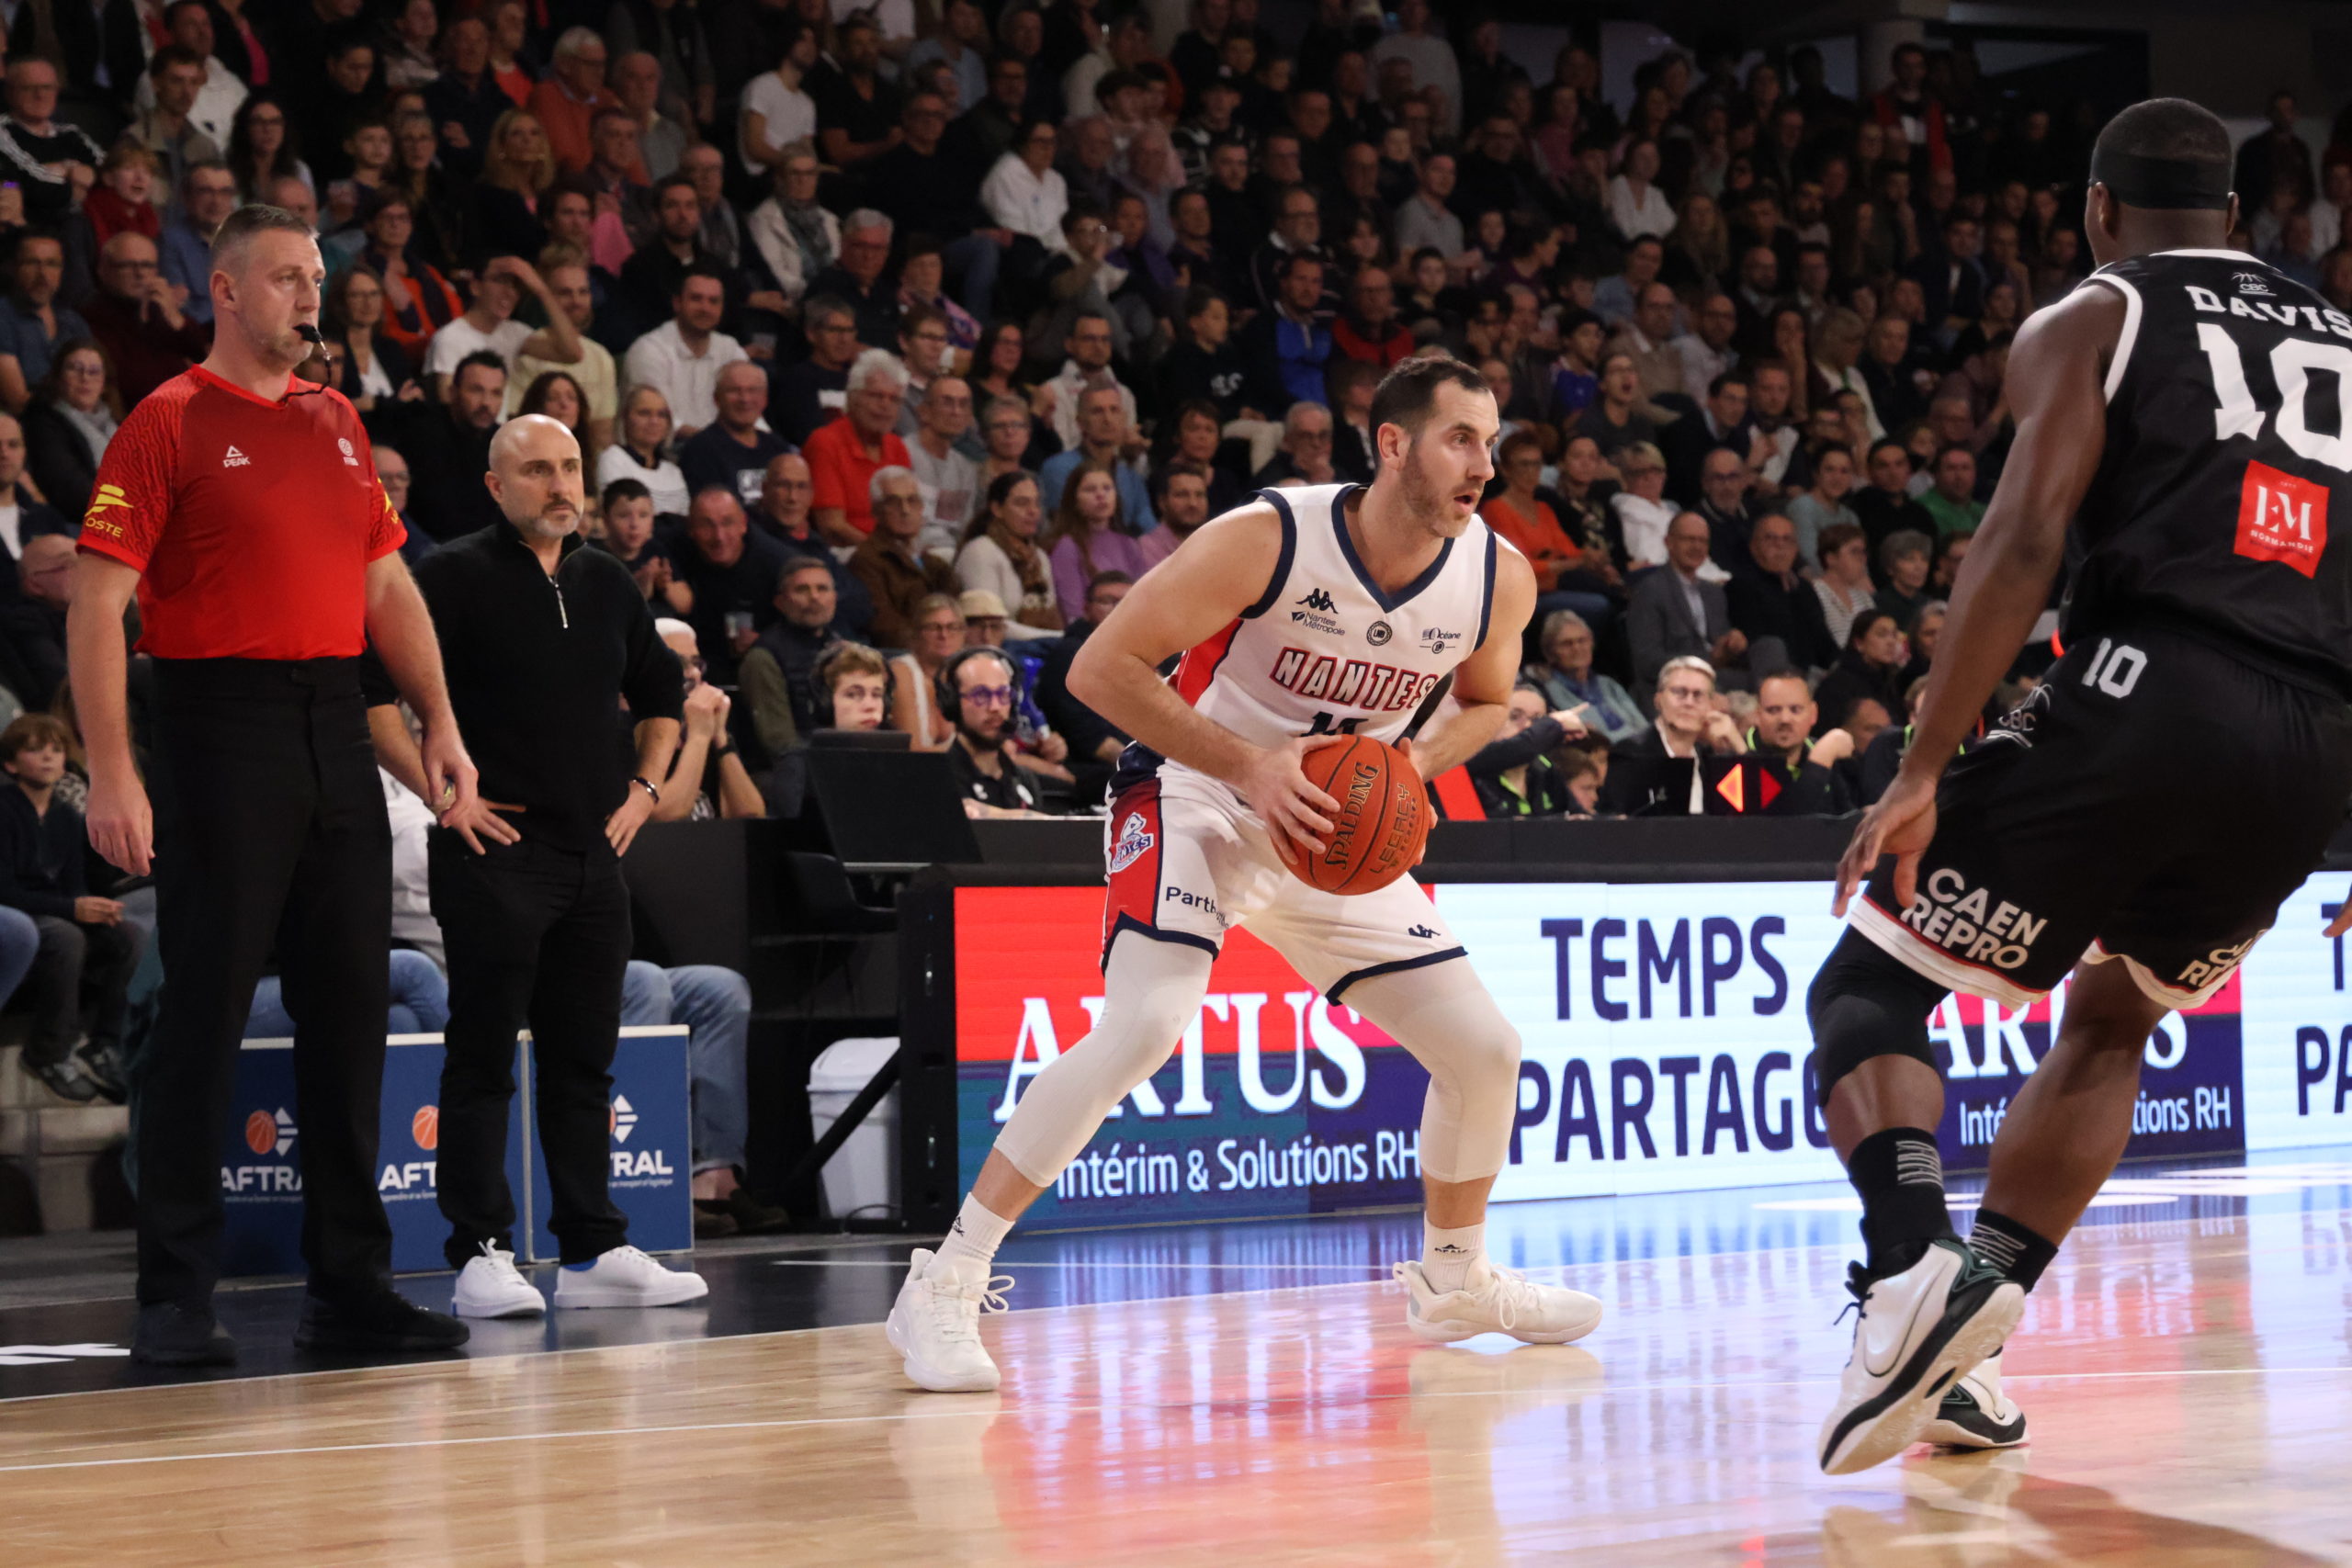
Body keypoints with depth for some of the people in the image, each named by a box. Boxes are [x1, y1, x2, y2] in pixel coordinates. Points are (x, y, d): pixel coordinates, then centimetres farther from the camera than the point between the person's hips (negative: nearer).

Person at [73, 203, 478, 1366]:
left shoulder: (336, 423, 16)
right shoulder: (169, 424, -4)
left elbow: (387, 585, 22)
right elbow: (97, 607, -10)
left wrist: (440, 726, 12)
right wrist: (112, 776, -17)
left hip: (336, 734, 6)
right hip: (224, 733, -6)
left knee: (347, 1010, 8)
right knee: (204, 1015, -5)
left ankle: (349, 1284, 16)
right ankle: (174, 1301, 1)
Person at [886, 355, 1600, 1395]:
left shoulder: (1498, 579, -9)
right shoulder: (1269, 540, -25)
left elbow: (1486, 701, 13)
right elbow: (1101, 667, -21)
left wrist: (1417, 759, -9)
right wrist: (1250, 765, -28)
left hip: (1340, 829, 6)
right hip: (1196, 801, -6)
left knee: (1485, 1051, 5)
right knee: (1142, 1029, -28)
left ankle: (1454, 1279, 32)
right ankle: (945, 1284, -21)